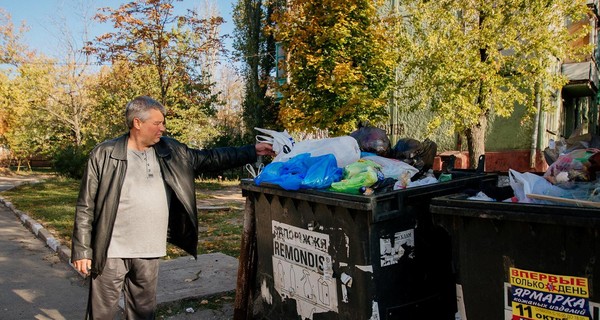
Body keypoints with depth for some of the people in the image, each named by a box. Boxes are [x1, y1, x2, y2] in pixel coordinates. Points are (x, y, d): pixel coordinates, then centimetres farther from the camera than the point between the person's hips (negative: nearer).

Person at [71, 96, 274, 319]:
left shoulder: (170, 152, 3)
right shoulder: (104, 155, -8)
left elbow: (209, 159, 7)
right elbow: (86, 207, -5)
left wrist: (252, 152, 1)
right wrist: (81, 250, -7)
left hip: (148, 253, 4)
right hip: (110, 252, -3)